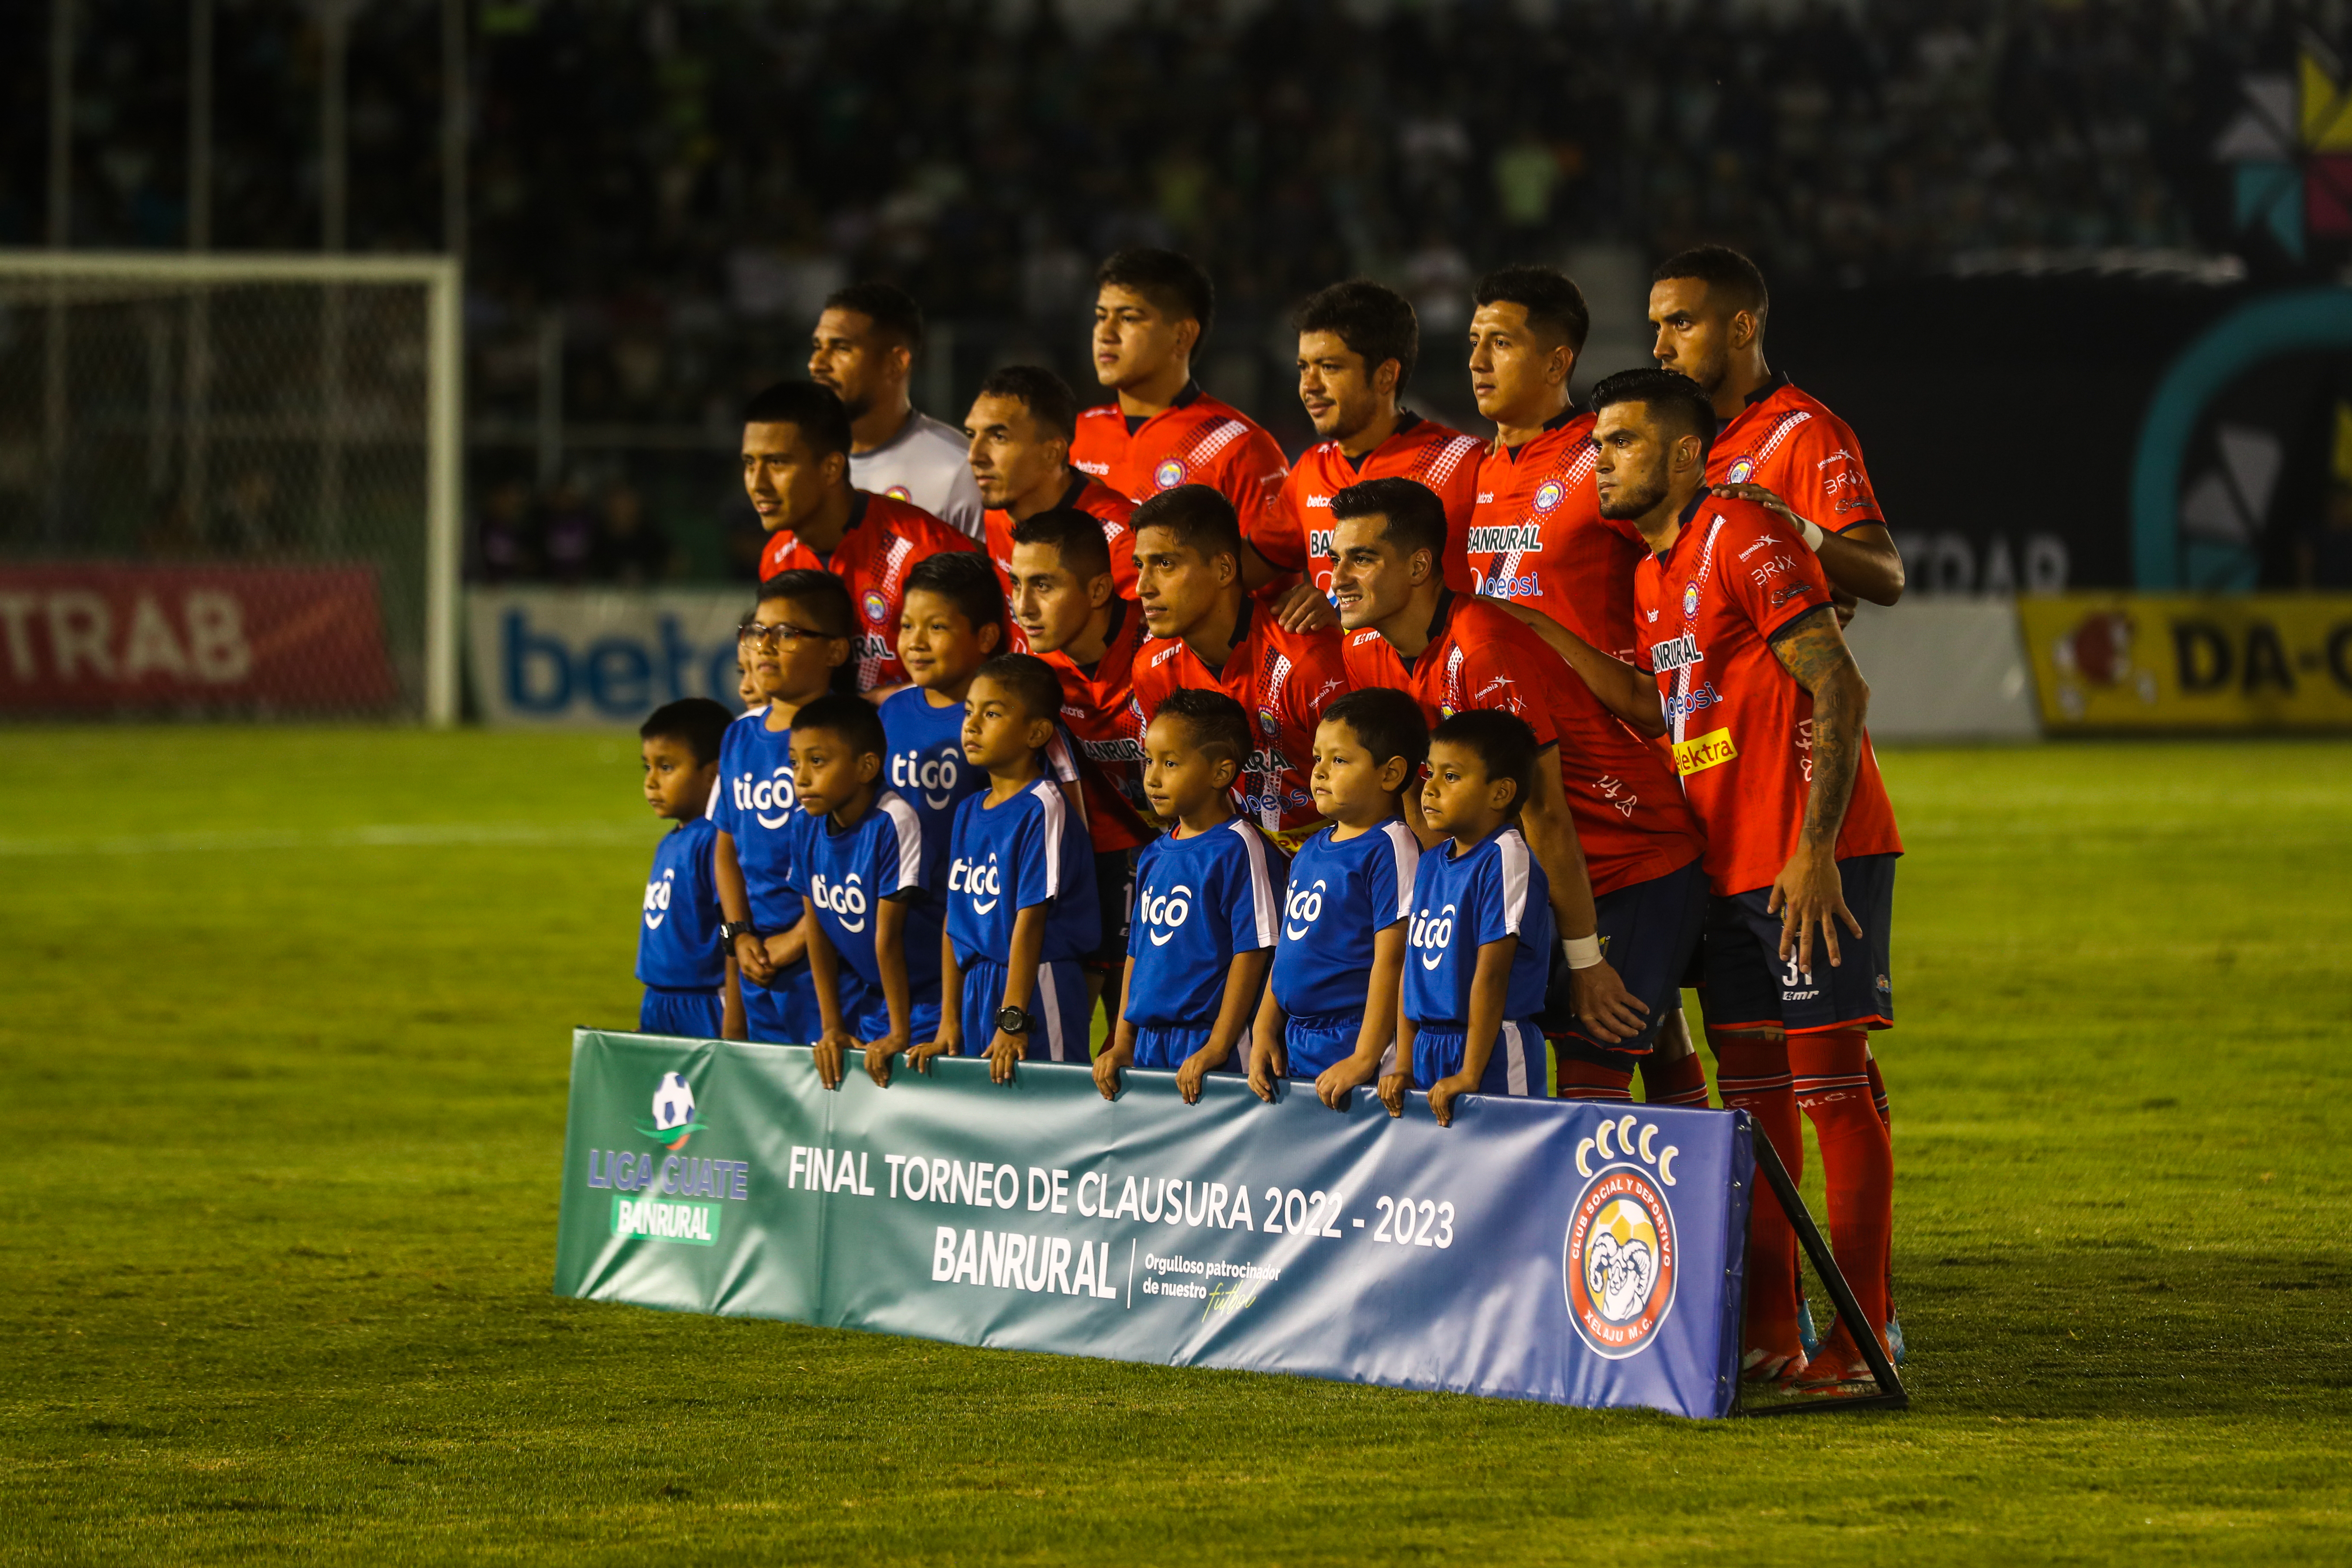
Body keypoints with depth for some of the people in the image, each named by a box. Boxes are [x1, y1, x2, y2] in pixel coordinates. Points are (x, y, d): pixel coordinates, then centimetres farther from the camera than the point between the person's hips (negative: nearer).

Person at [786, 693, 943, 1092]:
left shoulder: (894, 823, -23)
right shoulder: (809, 825, -3)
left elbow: (887, 936, -22)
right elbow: (817, 930, 2)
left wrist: (900, 1034, -19)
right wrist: (832, 1028, 1)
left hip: (924, 995, -6)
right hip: (863, 995, 6)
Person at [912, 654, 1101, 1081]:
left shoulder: (1042, 810, -10)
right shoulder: (969, 812, 13)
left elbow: (1029, 919, -15)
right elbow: (954, 922, 13)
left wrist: (1013, 1022, -18)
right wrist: (948, 1024, 9)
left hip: (1038, 988, -7)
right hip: (976, 991, 7)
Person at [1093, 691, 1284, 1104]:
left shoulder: (1238, 850, -9)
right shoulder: (1154, 857, 14)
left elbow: (1251, 953, -13)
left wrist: (1217, 1047, -17)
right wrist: (1122, 1044, 12)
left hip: (1209, 1040, -7)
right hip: (1149, 1045, 7)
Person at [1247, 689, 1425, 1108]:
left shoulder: (1390, 849, -10)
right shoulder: (1310, 852, 15)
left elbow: (1391, 959, -16)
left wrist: (1365, 1059, -20)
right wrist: (1264, 1032, 12)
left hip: (1355, 1042, -8)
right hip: (1296, 1046, 8)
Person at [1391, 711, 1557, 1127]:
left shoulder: (1506, 859, -11)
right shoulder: (1429, 865, 12)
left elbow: (1492, 972, -16)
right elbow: (1411, 966, 14)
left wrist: (1470, 1074, -19)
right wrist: (1404, 1066, 8)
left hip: (1491, 1049, -7)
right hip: (1428, 1049, 7)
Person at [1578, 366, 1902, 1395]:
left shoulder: (1741, 537, -11)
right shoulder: (1654, 572, 17)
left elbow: (1839, 689, -17)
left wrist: (1815, 846, -21)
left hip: (1813, 860, -9)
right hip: (1731, 865, 9)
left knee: (1828, 1081, -9)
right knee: (1751, 1088, 9)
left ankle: (1863, 1339, -9)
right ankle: (1768, 1335, 13)